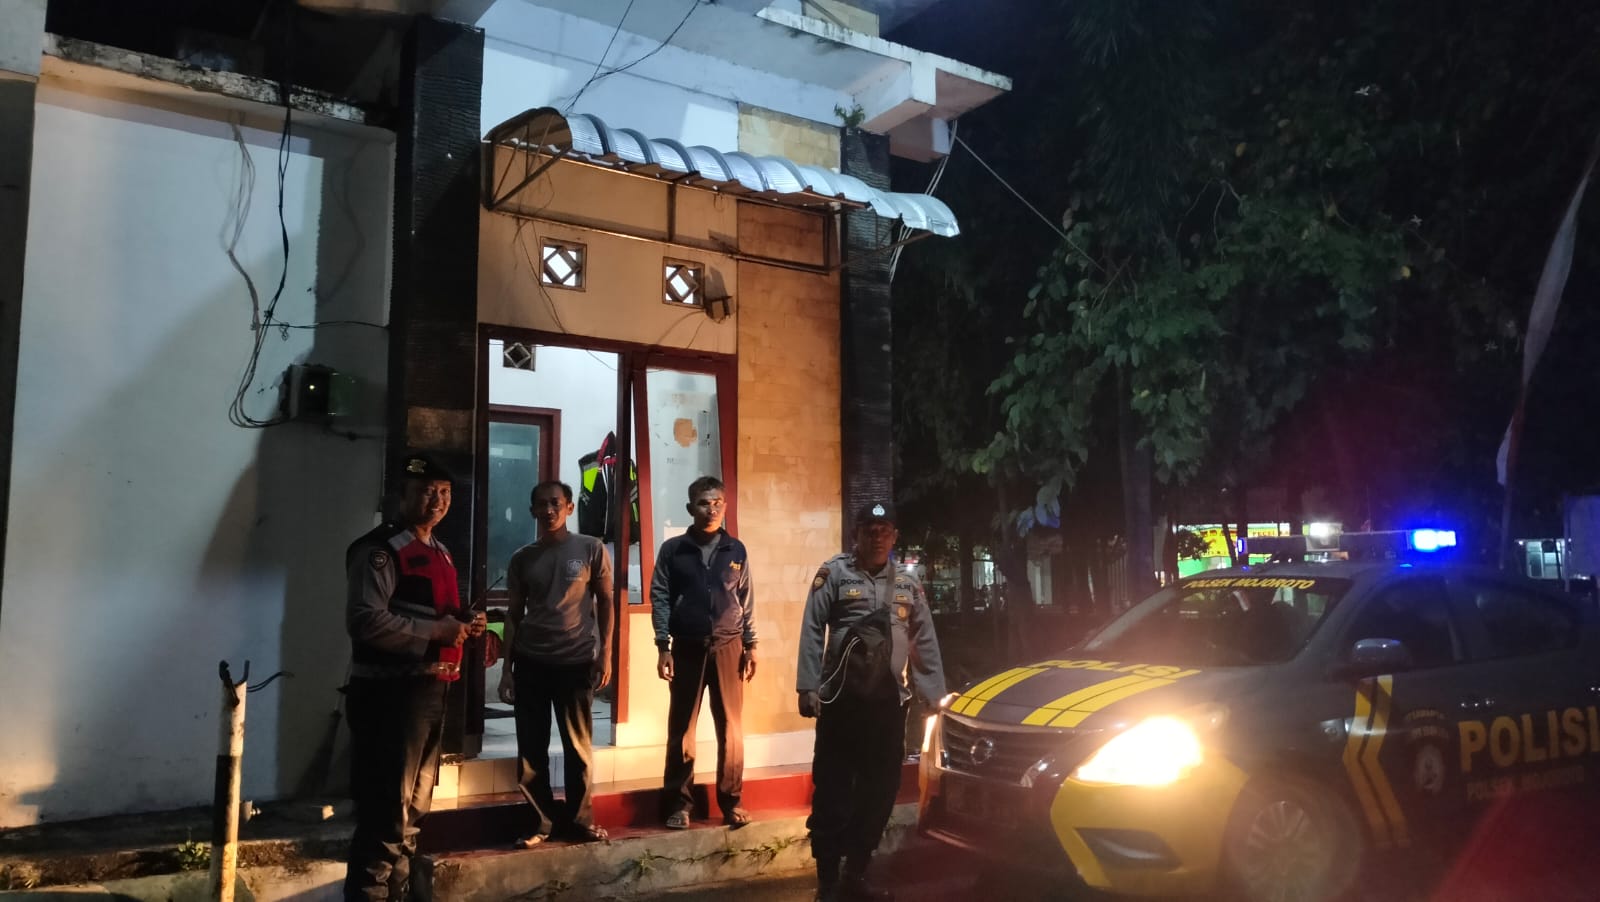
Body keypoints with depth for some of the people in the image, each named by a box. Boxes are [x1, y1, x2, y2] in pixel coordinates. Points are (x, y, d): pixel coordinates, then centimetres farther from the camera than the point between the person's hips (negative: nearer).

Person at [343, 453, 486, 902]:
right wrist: (435, 631, -20)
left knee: (413, 810, 18)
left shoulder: (439, 552, 17)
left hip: (430, 691, 9)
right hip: (390, 693, -9)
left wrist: (463, 626, 9)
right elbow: (366, 621, -24)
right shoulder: (380, 549, -12)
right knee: (386, 813, -5)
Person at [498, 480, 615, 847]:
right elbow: (514, 615, 10)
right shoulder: (522, 559, 7)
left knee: (579, 747, 5)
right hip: (530, 663, 2)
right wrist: (506, 668, 5)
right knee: (531, 750, 4)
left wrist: (605, 654, -3)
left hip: (576, 661, -2)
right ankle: (541, 820, 16)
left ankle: (579, 818, 18)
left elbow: (605, 603, 3)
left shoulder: (591, 549, 1)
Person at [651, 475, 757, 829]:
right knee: (681, 728, 4)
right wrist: (664, 646, -7)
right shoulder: (673, 549, 1)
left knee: (731, 728, 4)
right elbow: (660, 598, 0)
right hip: (687, 647, -1)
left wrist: (750, 645, 5)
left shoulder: (736, 551, 7)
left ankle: (731, 801, 14)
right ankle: (678, 803, 13)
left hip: (728, 647, 1)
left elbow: (746, 601, 9)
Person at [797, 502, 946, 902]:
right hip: (842, 700, -4)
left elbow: (925, 642, 13)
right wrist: (807, 686, -13)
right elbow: (812, 632, -5)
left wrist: (936, 697, 9)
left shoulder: (908, 583, 12)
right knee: (833, 791, -1)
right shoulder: (834, 573, -1)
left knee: (880, 792, 10)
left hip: (889, 703, 5)